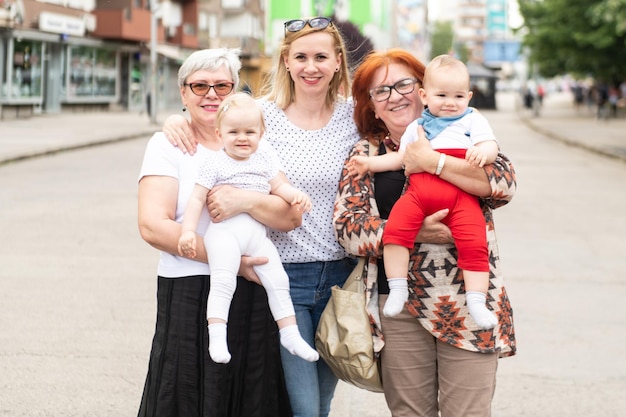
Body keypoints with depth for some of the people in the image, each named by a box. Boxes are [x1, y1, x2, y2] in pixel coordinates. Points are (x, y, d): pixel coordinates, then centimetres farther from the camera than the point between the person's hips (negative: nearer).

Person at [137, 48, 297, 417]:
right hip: (188, 296, -3)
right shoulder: (168, 144, 2)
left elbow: (291, 217, 0)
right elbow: (153, 226, -11)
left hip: (253, 294, 3)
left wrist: (244, 199, -19)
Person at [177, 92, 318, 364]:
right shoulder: (215, 163, 1)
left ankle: (290, 334, 10)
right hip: (224, 231, -4)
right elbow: (197, 198, -1)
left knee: (277, 280, 2)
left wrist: (296, 195, -5)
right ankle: (216, 336, -19)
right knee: (223, 281, -19)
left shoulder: (265, 156, 14)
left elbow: (279, 185, 16)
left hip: (257, 234, 5)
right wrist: (188, 231, -10)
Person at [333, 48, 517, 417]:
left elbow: (505, 182, -12)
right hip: (399, 307, 2)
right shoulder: (365, 153, 11)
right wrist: (415, 233, -14)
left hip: (467, 301, -1)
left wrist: (431, 161, -16)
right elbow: (348, 226, -2)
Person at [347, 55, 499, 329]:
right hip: (418, 192, 3)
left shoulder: (472, 120, 16)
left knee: (474, 244, -19)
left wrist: (483, 152, -20)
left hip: (460, 195, -2)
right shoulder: (417, 127, 27)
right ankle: (397, 289, -14)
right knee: (394, 229, -21)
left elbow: (491, 146, 3)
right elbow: (400, 158, 32)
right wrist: (370, 163, 23)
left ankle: (477, 302, -14)